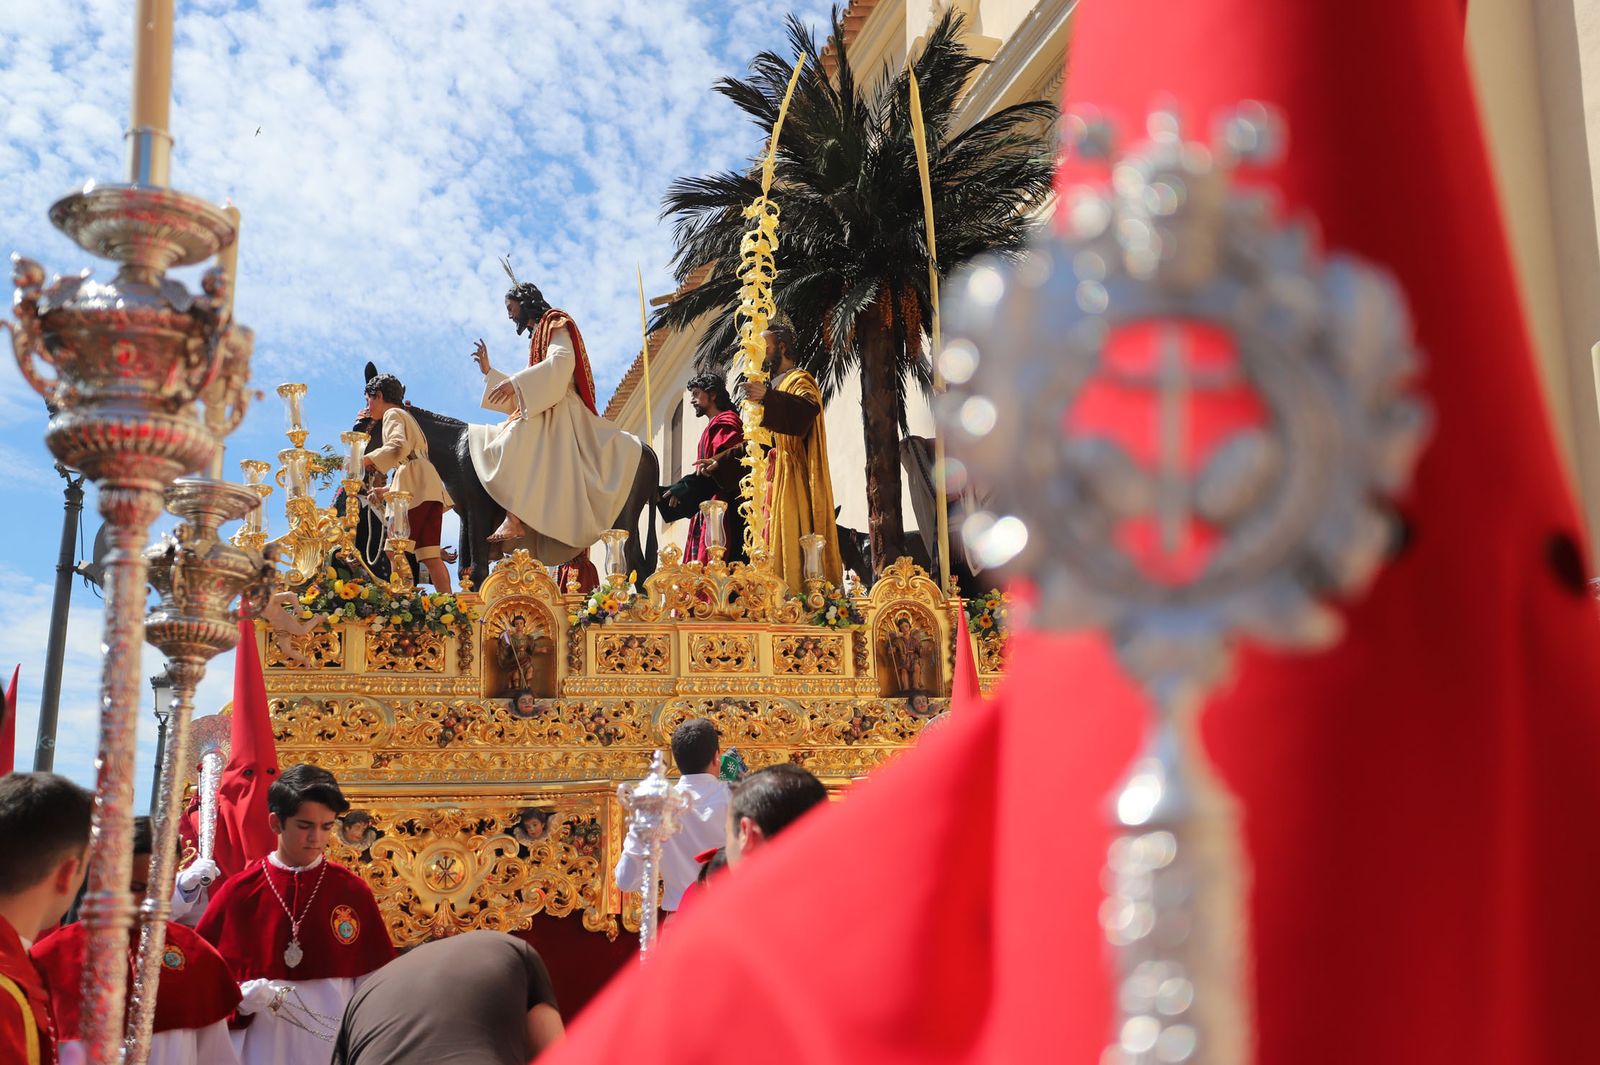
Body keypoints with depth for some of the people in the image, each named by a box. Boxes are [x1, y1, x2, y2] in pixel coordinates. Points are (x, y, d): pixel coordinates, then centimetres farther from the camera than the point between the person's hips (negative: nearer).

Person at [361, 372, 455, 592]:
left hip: (416, 487, -9)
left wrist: (366, 459, -12)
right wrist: (386, 490, 28)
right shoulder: (408, 417, 32)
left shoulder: (393, 414, 4)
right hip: (430, 486, 9)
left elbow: (399, 447, -17)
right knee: (430, 556, -1)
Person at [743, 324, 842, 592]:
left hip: (794, 478, -9)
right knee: (775, 540, 6)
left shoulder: (799, 381, -6)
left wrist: (767, 396, -40)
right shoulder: (773, 383, 20)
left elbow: (809, 409, -30)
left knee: (792, 537, -12)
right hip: (774, 478, 9)